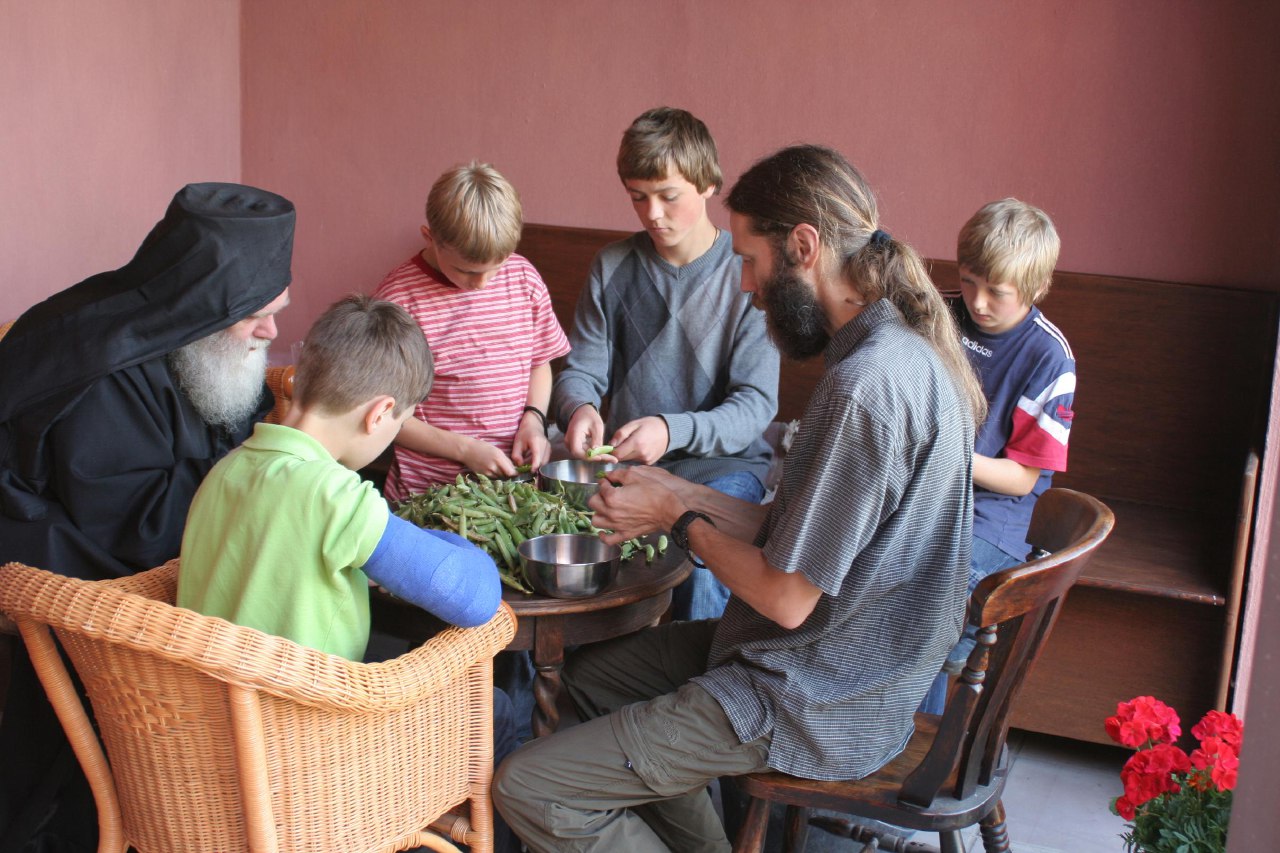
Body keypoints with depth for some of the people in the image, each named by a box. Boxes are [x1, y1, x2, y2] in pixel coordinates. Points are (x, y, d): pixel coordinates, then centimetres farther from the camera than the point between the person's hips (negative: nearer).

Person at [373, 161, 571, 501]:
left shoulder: (524, 278, 5)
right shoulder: (398, 297, -8)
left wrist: (534, 417, 0)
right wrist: (463, 448, -11)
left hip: (517, 475, 1)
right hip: (430, 487, -1)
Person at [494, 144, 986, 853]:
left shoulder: (868, 384, -27)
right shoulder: (907, 350, 5)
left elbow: (787, 597, -23)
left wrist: (679, 518, -8)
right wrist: (684, 497, 3)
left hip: (815, 707, -10)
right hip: (848, 660, 10)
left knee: (527, 789, -10)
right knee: (591, 673, 24)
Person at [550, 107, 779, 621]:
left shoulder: (748, 276, -5)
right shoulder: (612, 268, 8)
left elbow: (755, 405, -10)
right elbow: (581, 370, 8)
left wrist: (672, 431, -27)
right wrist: (579, 408, -17)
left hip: (724, 461, -3)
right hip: (623, 460, 3)